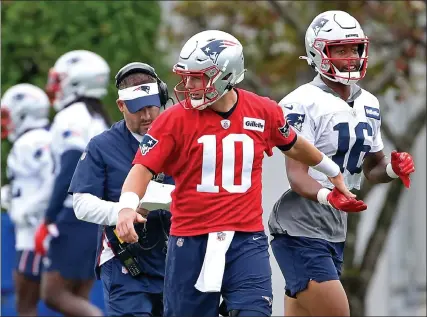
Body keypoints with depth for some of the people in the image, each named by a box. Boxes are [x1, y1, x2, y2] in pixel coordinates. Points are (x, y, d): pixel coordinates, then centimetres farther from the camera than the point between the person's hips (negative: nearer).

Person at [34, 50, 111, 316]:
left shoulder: (72, 118, -9)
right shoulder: (101, 121, 18)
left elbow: (69, 173, -17)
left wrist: (49, 221, -16)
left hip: (76, 215, -9)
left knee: (54, 294, -6)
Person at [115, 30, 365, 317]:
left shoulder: (263, 112, 1)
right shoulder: (176, 119, -5)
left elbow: (293, 146, 21)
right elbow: (144, 167, -10)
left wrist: (333, 172, 36)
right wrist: (127, 207, -29)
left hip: (247, 240, 0)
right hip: (191, 240, 0)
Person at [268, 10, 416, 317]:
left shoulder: (368, 105, 13)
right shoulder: (304, 104, -13)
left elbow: (372, 168, 21)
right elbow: (297, 175, -18)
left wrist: (392, 168, -1)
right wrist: (326, 195, -37)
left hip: (334, 233, 8)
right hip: (300, 231, -8)